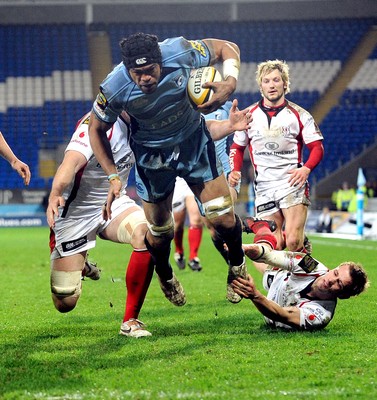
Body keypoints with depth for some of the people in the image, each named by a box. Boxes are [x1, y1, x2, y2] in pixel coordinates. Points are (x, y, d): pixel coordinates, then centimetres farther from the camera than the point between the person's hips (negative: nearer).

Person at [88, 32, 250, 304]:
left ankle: (238, 266, 28)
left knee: (223, 220, -5)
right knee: (160, 233, 7)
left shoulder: (179, 53, -28)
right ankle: (166, 277, 42)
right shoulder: (114, 89, -28)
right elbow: (96, 129, -9)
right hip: (152, 154, 0)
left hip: (194, 141, 1)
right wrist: (113, 176, -16)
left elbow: (227, 48, -10)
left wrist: (230, 83, -29)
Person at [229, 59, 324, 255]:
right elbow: (237, 147, 19)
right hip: (264, 188, 3)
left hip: (292, 184, -3)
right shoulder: (249, 115, 9)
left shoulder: (299, 115, 2)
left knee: (293, 242, -20)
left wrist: (306, 168, -18)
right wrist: (234, 170, 0)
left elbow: (317, 147, 2)